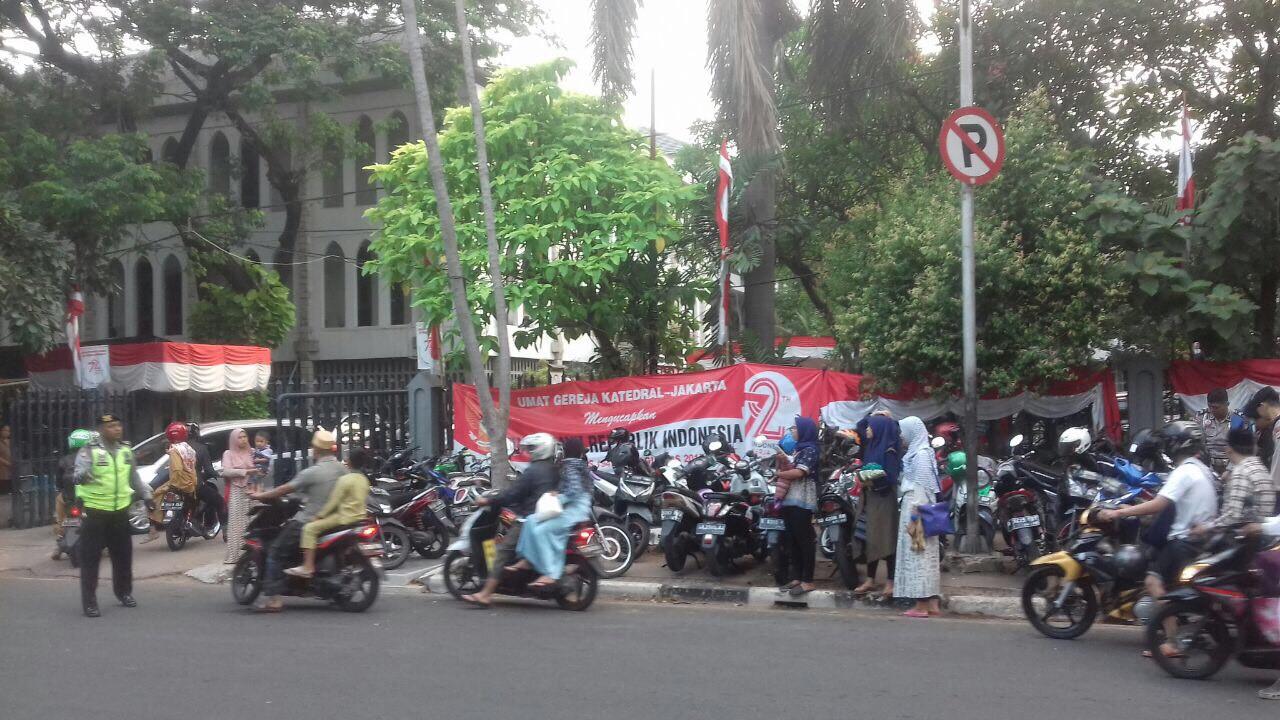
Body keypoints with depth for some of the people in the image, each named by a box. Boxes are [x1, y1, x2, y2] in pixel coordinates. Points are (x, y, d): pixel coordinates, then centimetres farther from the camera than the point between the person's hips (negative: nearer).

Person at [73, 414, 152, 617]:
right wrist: (81, 476, -48)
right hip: (95, 512, -5)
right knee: (90, 558, -4)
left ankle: (124, 592, 32)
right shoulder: (89, 451, -11)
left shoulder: (126, 450, 8)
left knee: (123, 555, 15)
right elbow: (79, 474, -26)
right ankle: (89, 602, 1)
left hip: (120, 511, 6)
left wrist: (146, 496, 19)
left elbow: (134, 477, 20)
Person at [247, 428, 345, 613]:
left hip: (309, 523, -7)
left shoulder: (312, 473, -17)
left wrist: (260, 496, 3)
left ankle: (273, 598, -7)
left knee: (276, 552, 2)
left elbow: (285, 489, -10)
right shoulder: (342, 469, 1)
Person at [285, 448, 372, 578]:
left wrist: (319, 515, -4)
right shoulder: (364, 479, 10)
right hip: (360, 517, 9)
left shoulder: (345, 479, -14)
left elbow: (333, 502, -14)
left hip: (345, 517, -9)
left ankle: (307, 567, -20)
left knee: (310, 528, -11)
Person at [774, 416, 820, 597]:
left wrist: (779, 473, -6)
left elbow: (799, 472, -18)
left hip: (802, 502, -10)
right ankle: (797, 578, 13)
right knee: (792, 541, 9)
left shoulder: (810, 450, -8)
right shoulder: (800, 449, 21)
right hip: (790, 500, 10)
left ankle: (808, 581, -8)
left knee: (804, 540, -9)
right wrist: (785, 461, 2)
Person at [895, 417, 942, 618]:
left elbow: (921, 487, -18)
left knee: (917, 555, -7)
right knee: (924, 555, 9)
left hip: (916, 509, -10)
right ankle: (931, 603, 12)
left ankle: (922, 605, -5)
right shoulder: (917, 452, 15)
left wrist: (914, 517, -19)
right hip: (914, 506, 10)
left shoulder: (921, 454, -14)